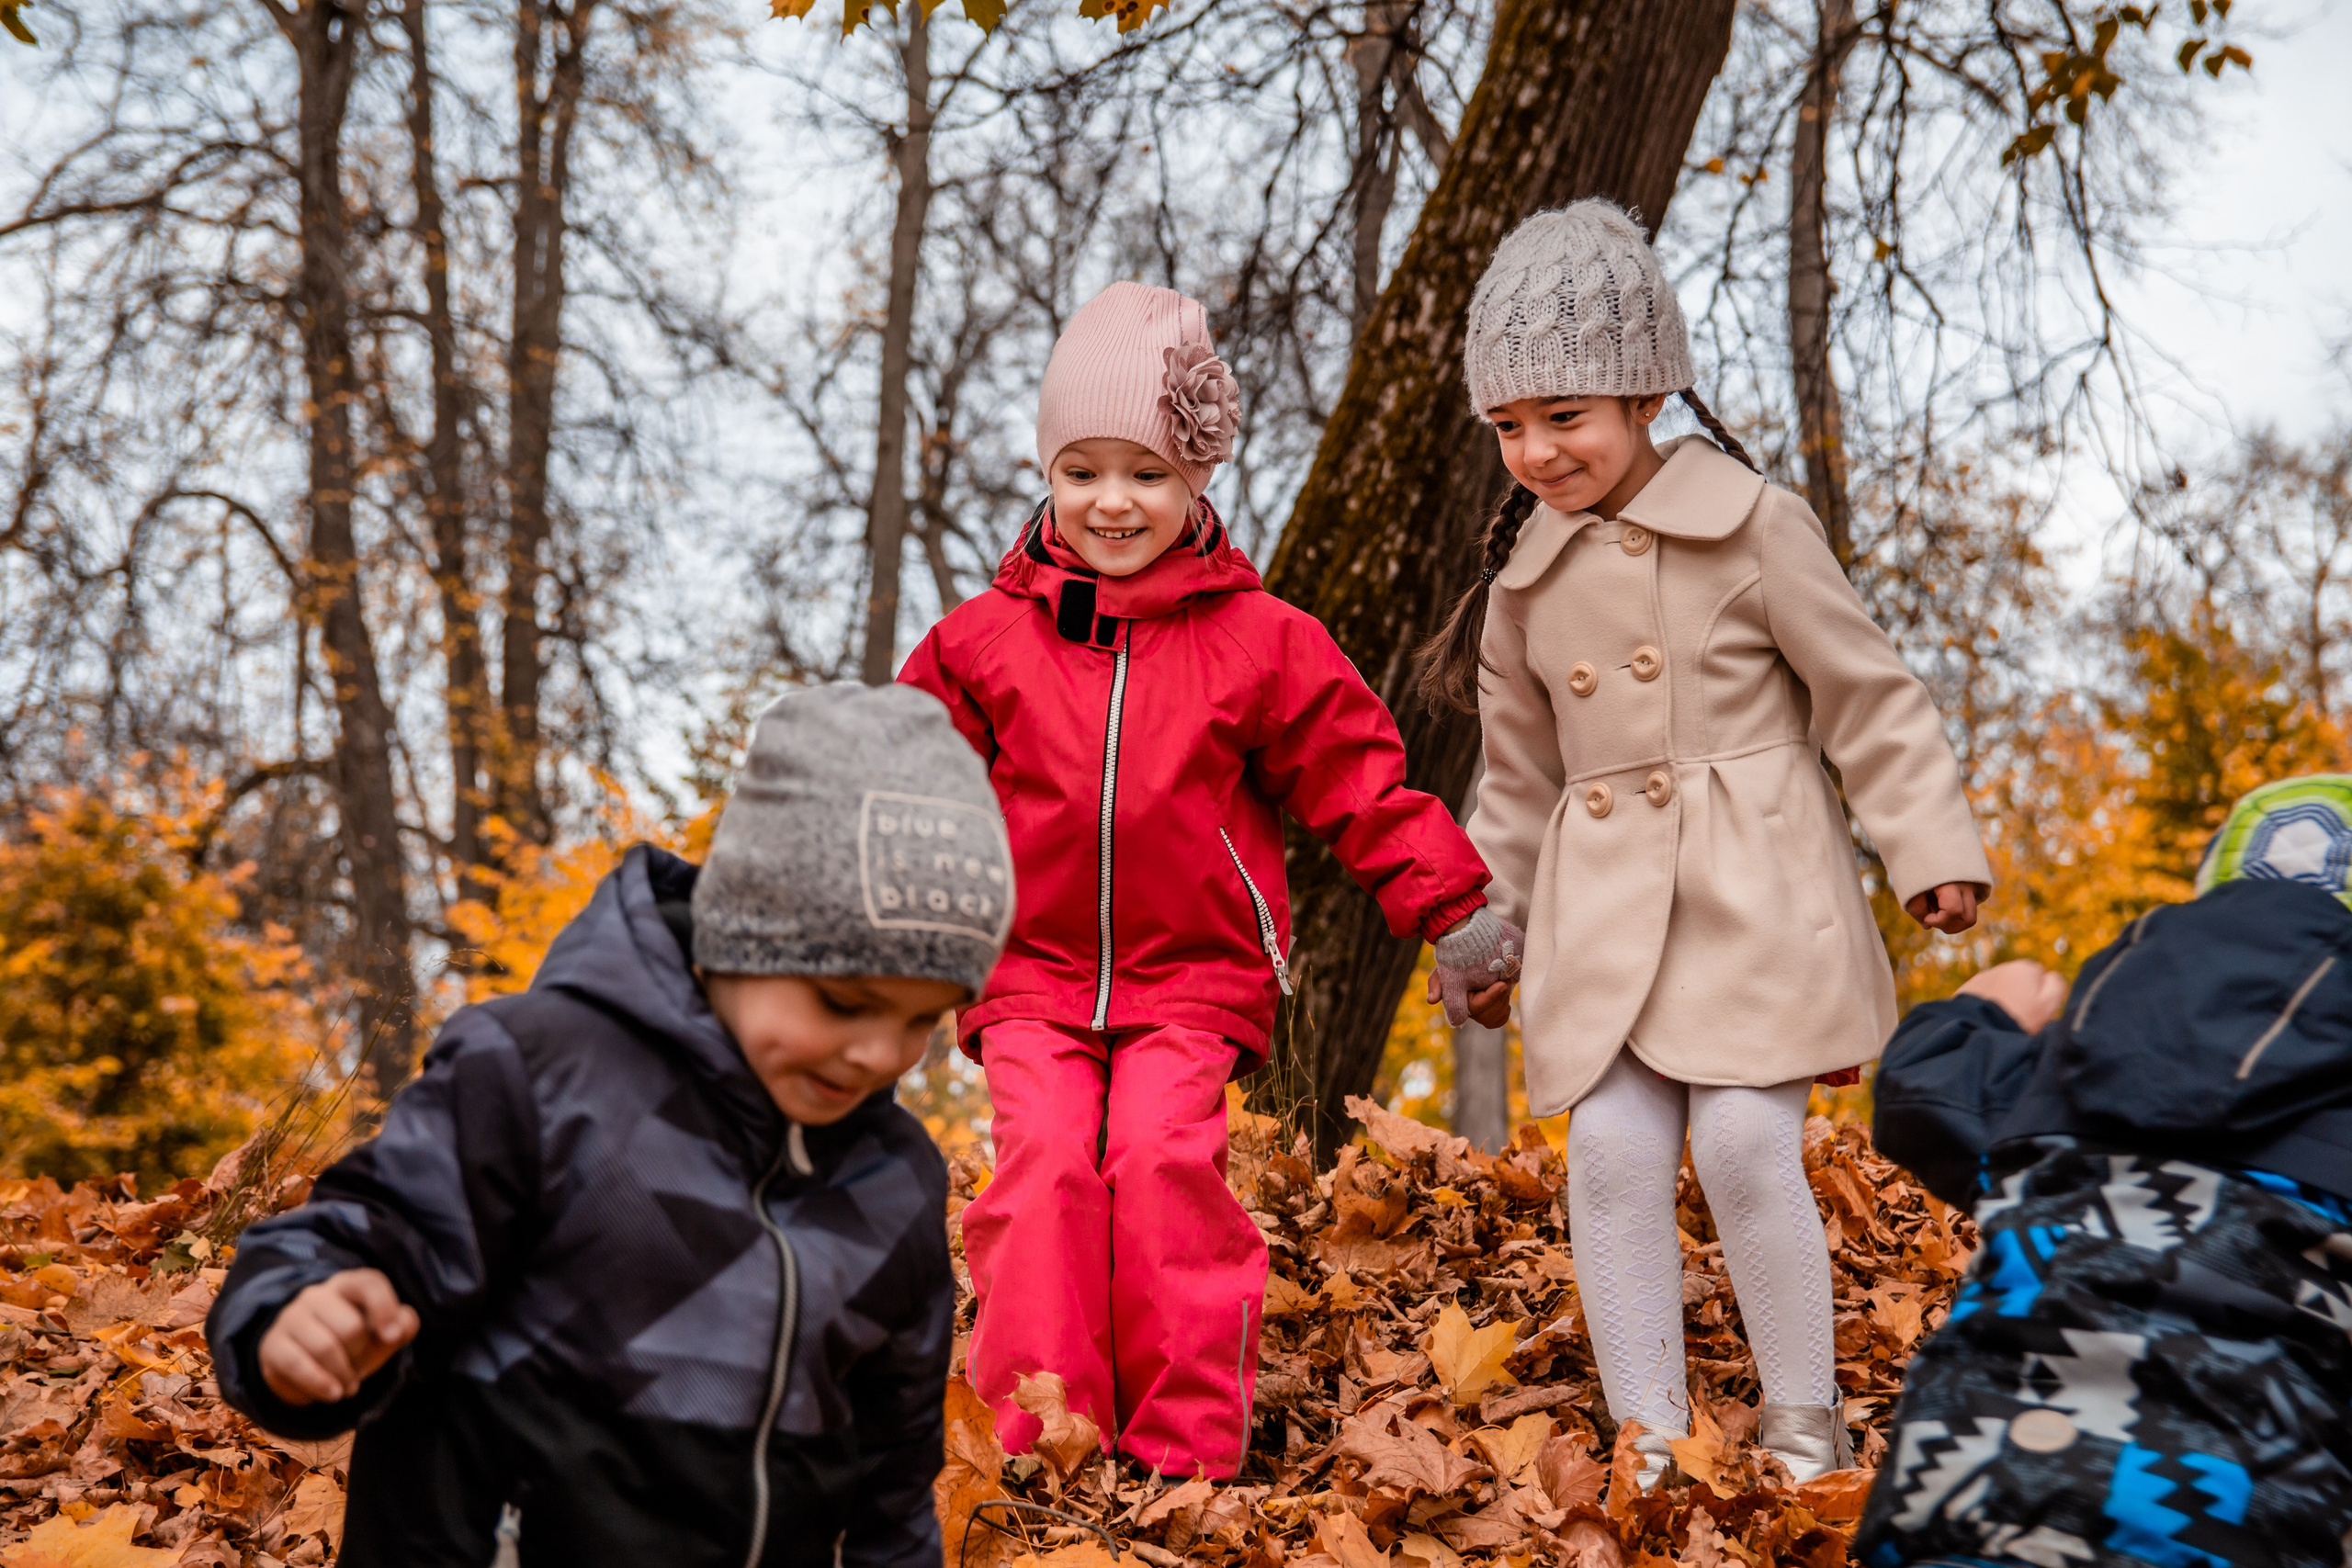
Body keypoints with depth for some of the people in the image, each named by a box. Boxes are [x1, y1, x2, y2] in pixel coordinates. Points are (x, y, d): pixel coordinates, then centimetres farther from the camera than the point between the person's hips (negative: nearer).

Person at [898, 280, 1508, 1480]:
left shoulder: (1261, 641, 3)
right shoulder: (985, 640, 6)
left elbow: (1362, 788, 8)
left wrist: (1456, 917, 6)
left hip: (1195, 977, -1)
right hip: (1031, 973, 1)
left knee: (1164, 1156, -19)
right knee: (1044, 1160, -17)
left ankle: (1187, 1450, -10)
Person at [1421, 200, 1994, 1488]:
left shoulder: (1754, 526, -5)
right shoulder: (1526, 576, 10)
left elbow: (1869, 695, -1)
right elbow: (1521, 771, 19)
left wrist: (1932, 849, -5)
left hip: (1755, 889, -4)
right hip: (1604, 904, 4)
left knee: (1743, 1144, -13)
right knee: (1612, 1156, -4)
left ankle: (1804, 1424, 6)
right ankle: (1650, 1444, 7)